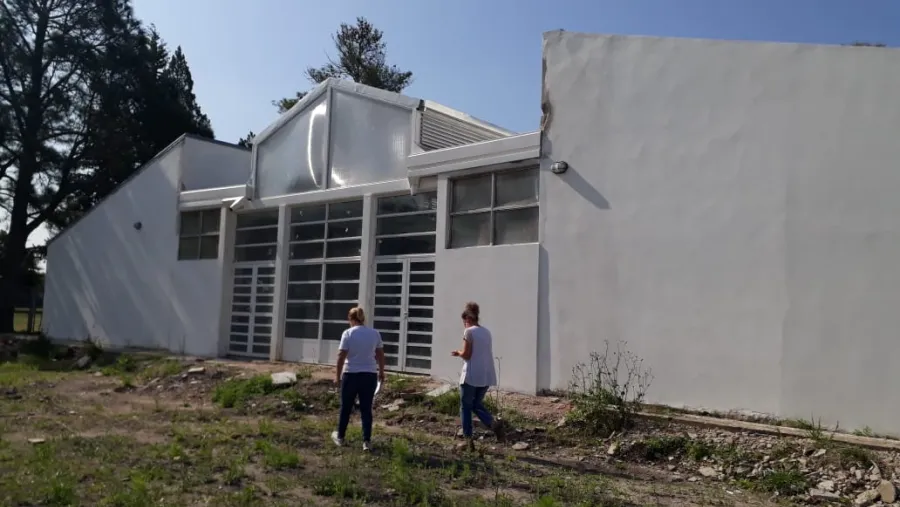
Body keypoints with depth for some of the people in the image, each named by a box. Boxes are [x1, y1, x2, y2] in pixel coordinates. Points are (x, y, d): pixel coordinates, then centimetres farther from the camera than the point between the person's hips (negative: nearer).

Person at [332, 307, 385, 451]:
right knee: (366, 409, 7)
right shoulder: (375, 333, 2)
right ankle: (367, 441, 4)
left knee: (346, 408, 14)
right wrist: (381, 372, 21)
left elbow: (341, 357, -10)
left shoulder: (348, 333, -9)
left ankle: (340, 437, 28)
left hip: (351, 375, -2)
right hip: (370, 375, 2)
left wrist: (337, 375, -2)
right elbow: (380, 355, 9)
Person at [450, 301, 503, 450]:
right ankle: (493, 423, -7)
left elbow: (466, 355, -12)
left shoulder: (469, 331, -8)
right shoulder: (486, 332, 14)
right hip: (486, 376, 6)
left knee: (465, 407, 8)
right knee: (477, 405, 18)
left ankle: (468, 438, 5)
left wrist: (458, 352, 9)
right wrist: (462, 353, 18)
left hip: (471, 375, -6)